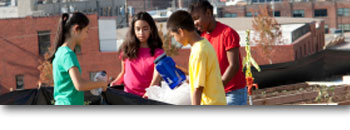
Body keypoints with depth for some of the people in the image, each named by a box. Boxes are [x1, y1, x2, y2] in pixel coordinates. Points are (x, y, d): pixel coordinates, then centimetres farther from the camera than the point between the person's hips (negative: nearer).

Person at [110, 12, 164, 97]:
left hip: (146, 97, -3)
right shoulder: (127, 49, 11)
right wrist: (116, 82, 1)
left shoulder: (157, 53, 0)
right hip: (128, 94, 3)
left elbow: (156, 77, -11)